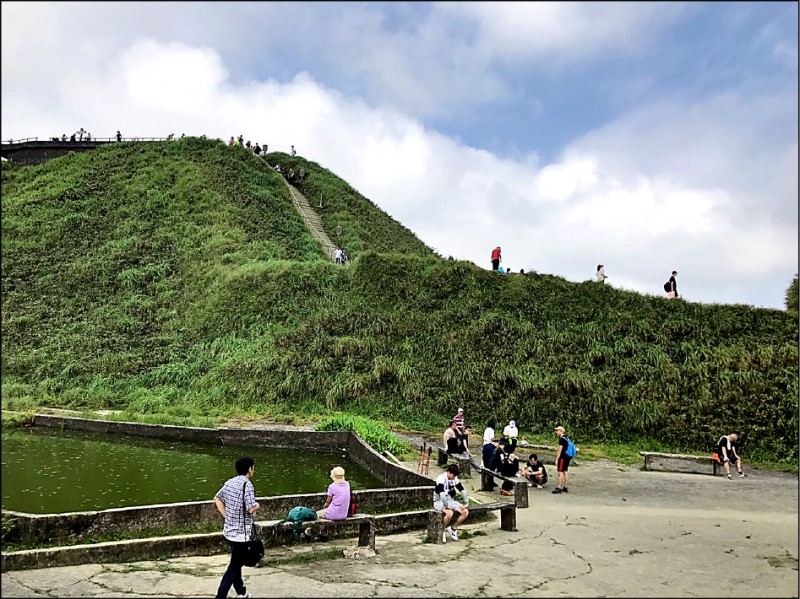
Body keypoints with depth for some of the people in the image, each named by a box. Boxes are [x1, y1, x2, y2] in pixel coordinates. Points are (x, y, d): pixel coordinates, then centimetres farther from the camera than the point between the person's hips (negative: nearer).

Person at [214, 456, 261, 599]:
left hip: (229, 529, 9)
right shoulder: (247, 484, -20)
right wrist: (257, 506, -3)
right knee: (234, 567, -1)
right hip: (241, 532, -9)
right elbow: (251, 509, -25)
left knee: (237, 562, 23)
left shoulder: (229, 482, 4)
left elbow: (217, 498, 16)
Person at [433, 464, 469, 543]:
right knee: (450, 513, -36)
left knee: (465, 512, -12)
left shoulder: (454, 478, 1)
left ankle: (453, 528, 8)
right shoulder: (441, 479, -22)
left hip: (451, 501, 7)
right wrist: (447, 506, -30)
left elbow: (462, 490, 6)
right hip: (440, 502, -7)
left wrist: (466, 503, 0)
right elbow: (442, 495, -32)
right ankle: (442, 531, -9)